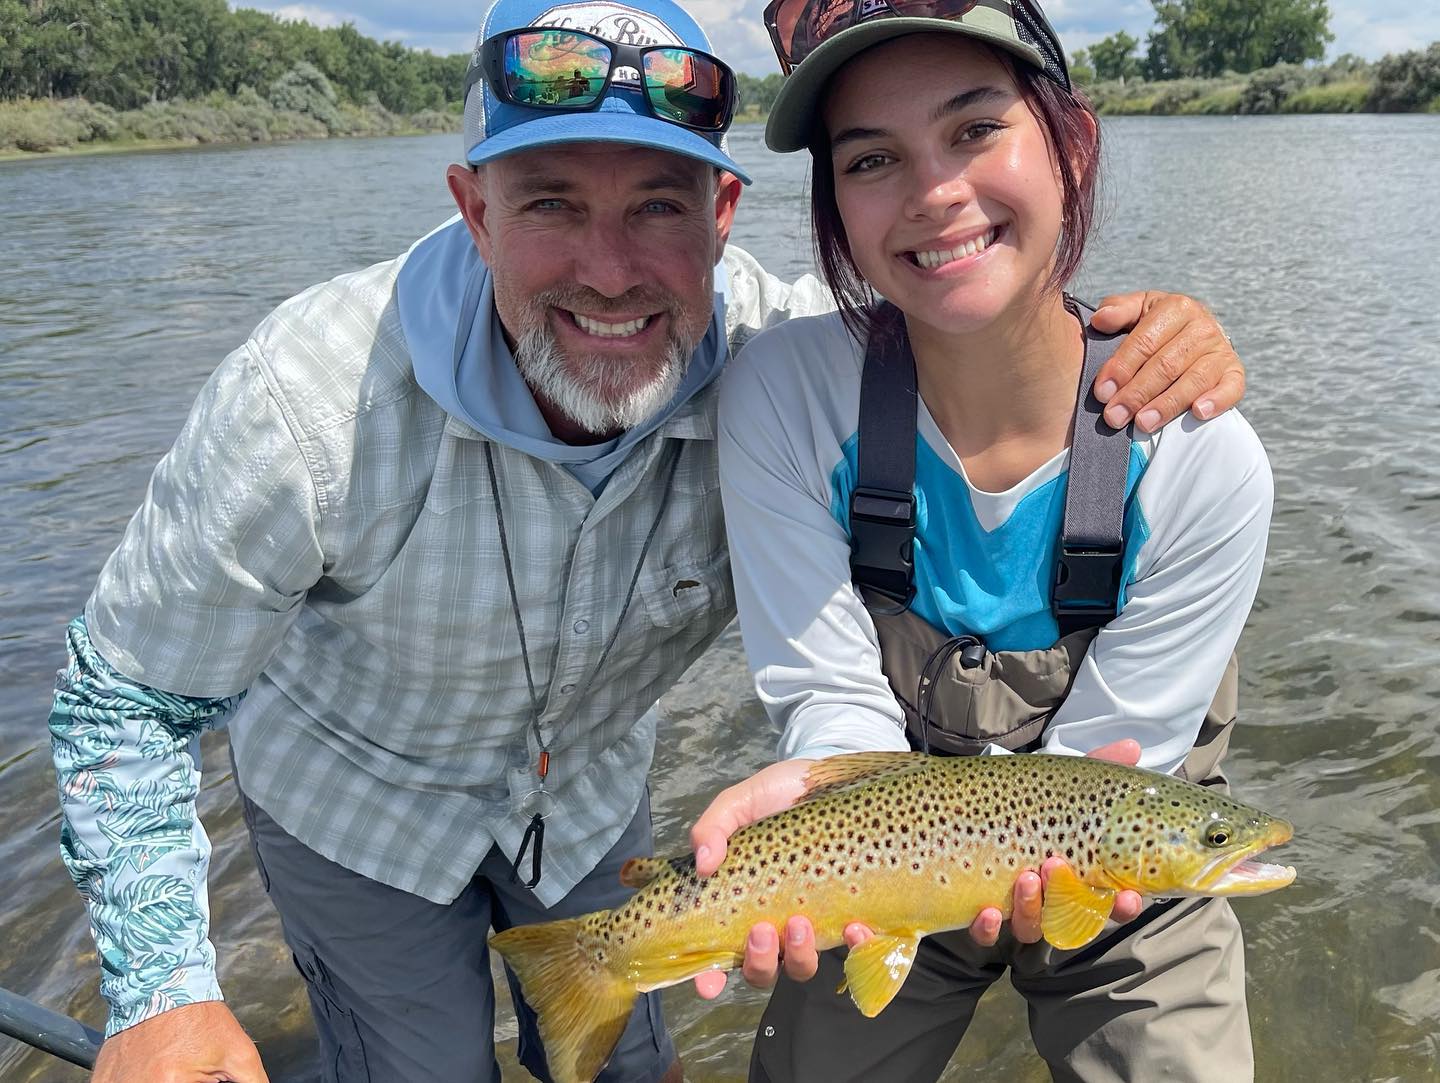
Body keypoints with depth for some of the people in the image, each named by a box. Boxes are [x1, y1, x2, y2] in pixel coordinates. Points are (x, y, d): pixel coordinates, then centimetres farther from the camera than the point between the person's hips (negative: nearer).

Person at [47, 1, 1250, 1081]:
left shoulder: (770, 346, -31)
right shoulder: (307, 402, -36)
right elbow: (127, 699, -21)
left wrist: (1149, 335, -37)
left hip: (593, 783, 3)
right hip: (355, 799, -2)